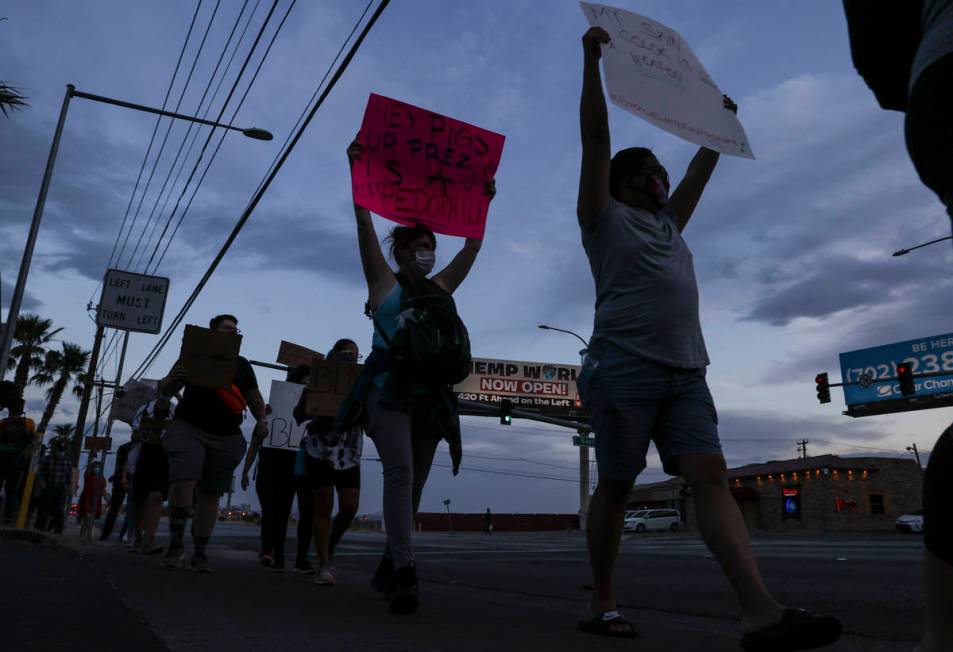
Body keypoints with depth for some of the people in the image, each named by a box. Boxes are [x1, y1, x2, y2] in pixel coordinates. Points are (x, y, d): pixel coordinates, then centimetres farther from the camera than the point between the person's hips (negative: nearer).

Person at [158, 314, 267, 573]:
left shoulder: (242, 364, 16)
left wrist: (261, 419, 0)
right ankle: (175, 544, -2)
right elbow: (165, 391, 8)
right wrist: (173, 379, -16)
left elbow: (254, 397, 19)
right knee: (182, 483, -20)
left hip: (227, 437, 3)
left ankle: (200, 554, 12)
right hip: (189, 429, -3)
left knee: (210, 494, 3)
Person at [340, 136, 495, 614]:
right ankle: (404, 572, -26)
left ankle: (389, 569, 19)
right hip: (388, 389, -5)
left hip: (429, 395, 5)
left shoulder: (440, 289, 19)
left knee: (413, 484, 6)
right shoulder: (384, 282, 8)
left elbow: (473, 246, 20)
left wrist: (483, 203, 16)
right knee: (400, 471, -22)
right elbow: (365, 224, 1)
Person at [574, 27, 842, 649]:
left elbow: (702, 170, 36)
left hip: (686, 370, 6)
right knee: (615, 485, -1)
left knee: (711, 476, -9)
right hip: (624, 366, -6)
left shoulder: (668, 223, 27)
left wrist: (720, 123, 37)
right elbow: (596, 138, 2)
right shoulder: (605, 217, 9)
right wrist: (592, 60, -2)